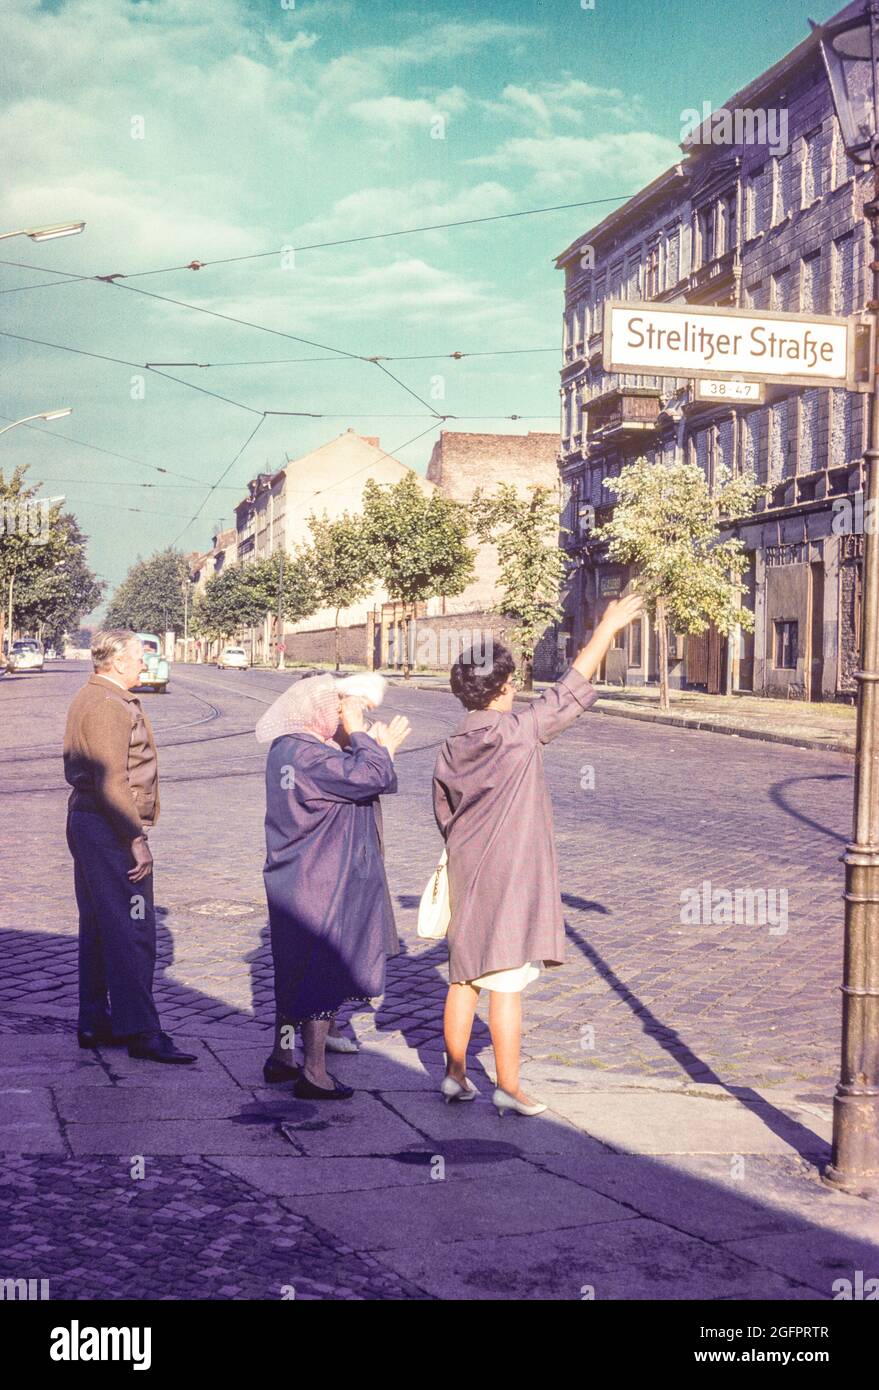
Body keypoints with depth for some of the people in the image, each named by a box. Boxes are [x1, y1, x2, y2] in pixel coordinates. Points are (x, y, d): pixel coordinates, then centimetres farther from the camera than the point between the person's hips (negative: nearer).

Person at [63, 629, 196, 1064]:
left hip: (84, 819, 11)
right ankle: (141, 1032, -6)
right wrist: (137, 840, -23)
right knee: (131, 931, -8)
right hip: (110, 830, -11)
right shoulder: (109, 707, -17)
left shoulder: (87, 699, 16)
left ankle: (94, 1023, 21)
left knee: (97, 929, 15)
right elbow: (112, 782, -23)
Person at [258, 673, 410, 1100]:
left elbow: (351, 776, 17)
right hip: (321, 887, -10)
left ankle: (280, 1058, 31)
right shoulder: (309, 756, -22)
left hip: (293, 883, 10)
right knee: (324, 974, 0)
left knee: (294, 972, 19)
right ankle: (313, 1074, 8)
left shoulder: (285, 749, 10)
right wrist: (358, 731, -14)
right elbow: (372, 776, -26)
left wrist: (382, 749, 10)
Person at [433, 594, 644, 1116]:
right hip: (514, 877, -6)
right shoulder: (518, 731, -14)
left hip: (467, 878, 7)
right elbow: (572, 690, -7)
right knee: (507, 984, -2)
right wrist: (608, 628, 2)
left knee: (464, 978, 15)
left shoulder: (452, 748, 4)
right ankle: (509, 1087, 4)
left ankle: (456, 1075, 22)